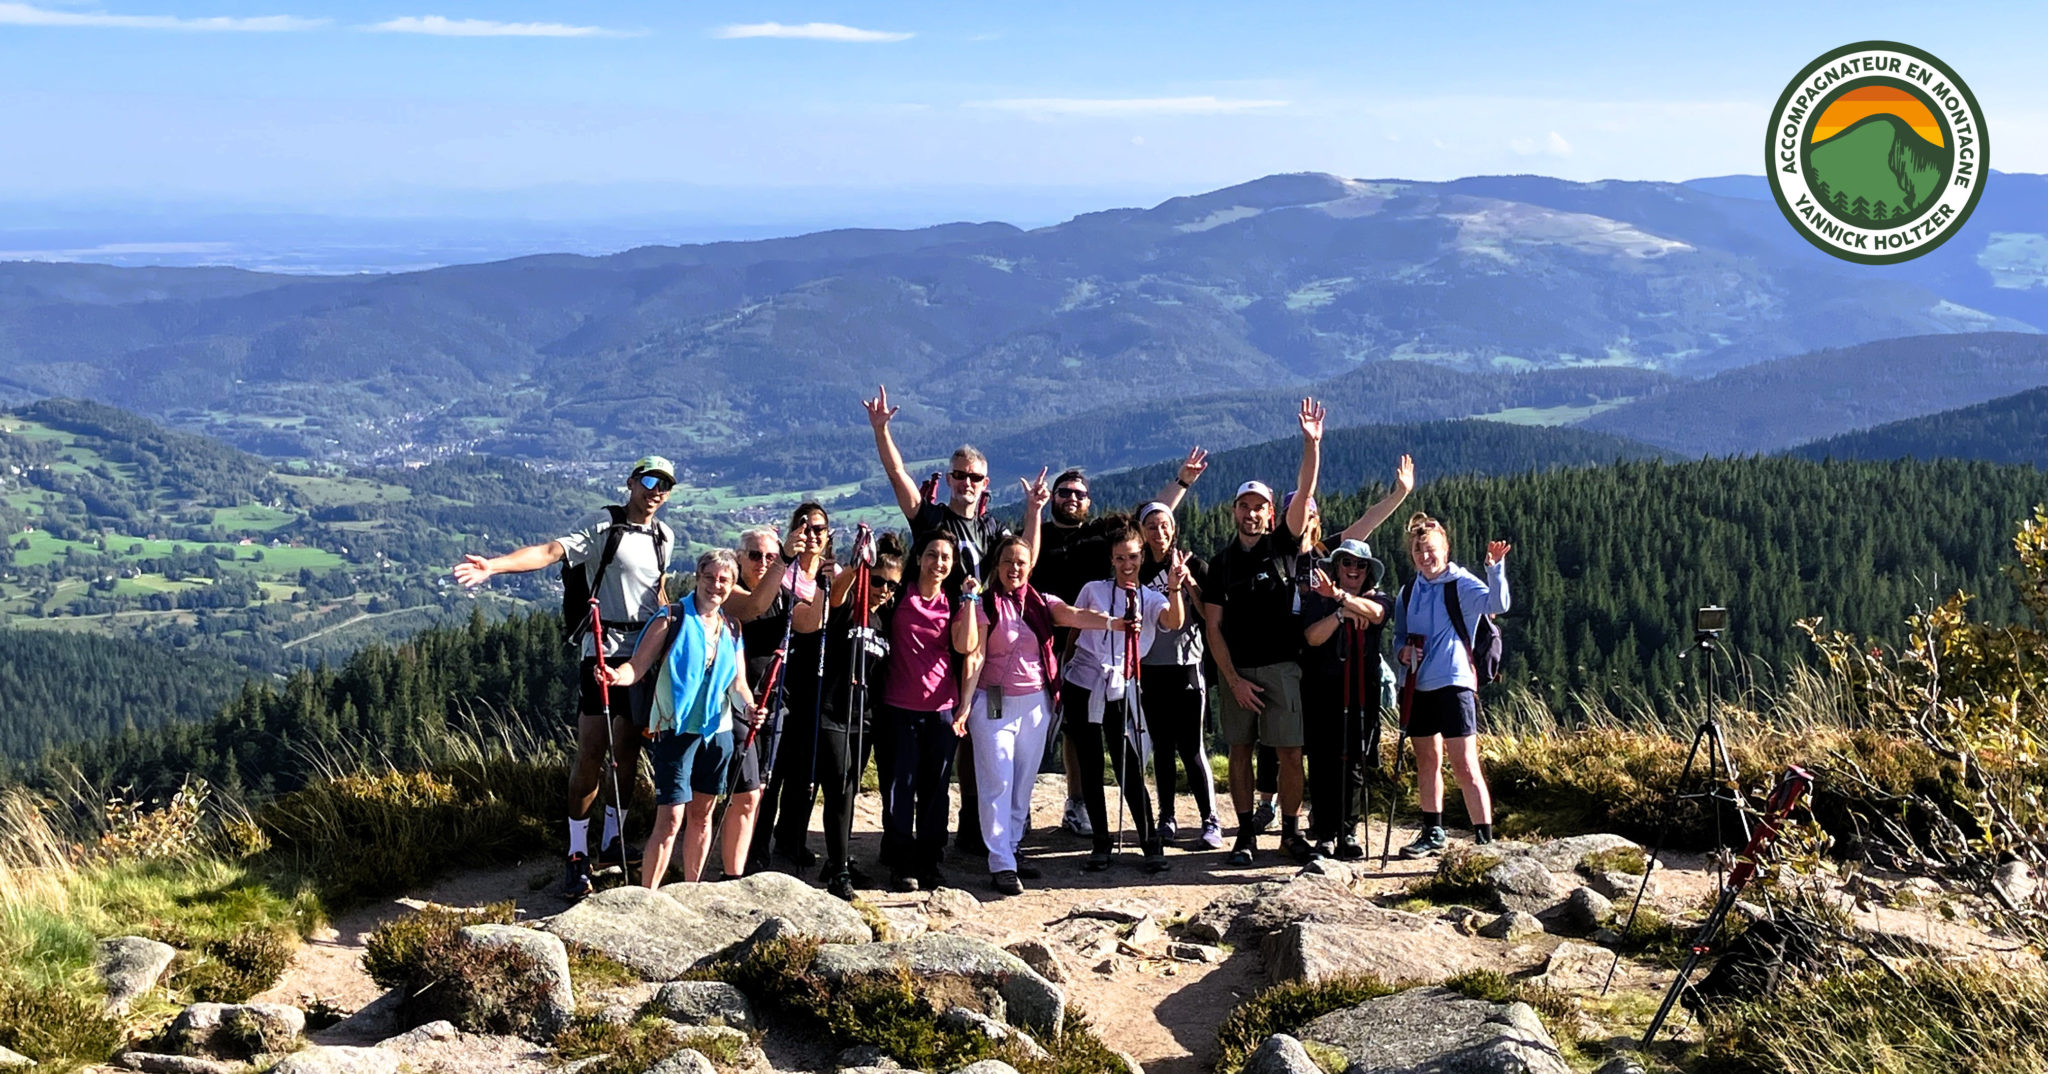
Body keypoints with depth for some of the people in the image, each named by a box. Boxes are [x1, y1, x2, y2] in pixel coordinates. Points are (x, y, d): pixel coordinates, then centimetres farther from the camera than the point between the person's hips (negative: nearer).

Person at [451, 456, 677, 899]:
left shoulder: (664, 537, 12)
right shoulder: (600, 525, -7)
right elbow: (551, 551, -20)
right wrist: (494, 564, -35)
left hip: (646, 654, 5)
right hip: (603, 650, -5)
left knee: (629, 751, 10)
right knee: (590, 753, -8)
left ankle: (614, 841, 23)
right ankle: (578, 855, -3)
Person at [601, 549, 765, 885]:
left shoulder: (732, 628, 11)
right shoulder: (673, 618, -5)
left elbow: (738, 682, 10)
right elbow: (638, 667, -10)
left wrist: (749, 707, -10)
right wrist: (617, 676, -32)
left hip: (718, 731, 5)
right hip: (677, 728, -5)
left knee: (702, 813, 13)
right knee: (671, 818, -11)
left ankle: (692, 891, 26)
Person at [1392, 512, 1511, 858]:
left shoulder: (1461, 584, -6)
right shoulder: (1409, 590, 12)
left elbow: (1496, 603, -24)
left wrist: (1495, 568, -39)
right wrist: (1403, 651, 0)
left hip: (1453, 683, -6)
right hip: (1417, 684, 6)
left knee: (1465, 766, -10)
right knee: (1426, 761, 15)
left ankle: (1485, 839, -8)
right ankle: (1433, 834, 27)